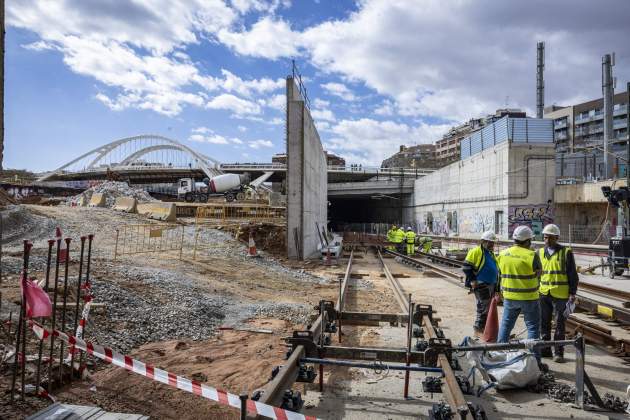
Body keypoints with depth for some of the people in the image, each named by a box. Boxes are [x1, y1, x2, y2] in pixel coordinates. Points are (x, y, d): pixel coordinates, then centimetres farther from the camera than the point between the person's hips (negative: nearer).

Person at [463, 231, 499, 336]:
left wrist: (496, 284, 22)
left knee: (489, 308, 14)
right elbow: (466, 266, -15)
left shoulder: (491, 253, 16)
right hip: (481, 285, -9)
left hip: (491, 285, 9)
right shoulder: (476, 251, -11)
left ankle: (484, 327, 25)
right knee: (483, 307, -6)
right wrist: (472, 280, -18)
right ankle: (478, 329, 5)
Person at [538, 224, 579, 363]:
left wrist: (572, 293, -7)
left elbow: (573, 275, -2)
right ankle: (545, 350, 21)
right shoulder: (540, 252, 8)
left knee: (559, 324, 4)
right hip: (543, 294, 4)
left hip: (560, 295, -4)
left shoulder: (566, 252, -4)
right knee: (544, 323, 10)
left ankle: (558, 352, 14)